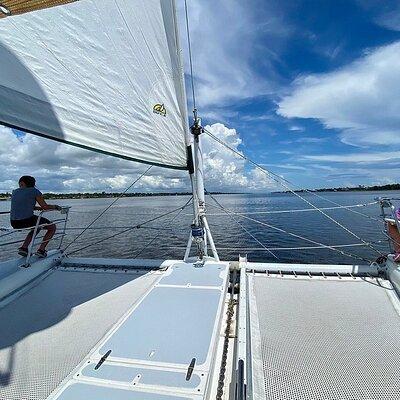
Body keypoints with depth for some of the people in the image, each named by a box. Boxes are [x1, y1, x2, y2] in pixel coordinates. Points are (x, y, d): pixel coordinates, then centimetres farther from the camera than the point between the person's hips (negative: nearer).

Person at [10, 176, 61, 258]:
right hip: (27, 220, -7)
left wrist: (39, 208, 26)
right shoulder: (34, 191, -3)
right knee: (52, 227, 13)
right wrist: (55, 207, 15)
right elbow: (45, 206, -2)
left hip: (14, 223, 7)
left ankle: (24, 248, 23)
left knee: (37, 227, 35)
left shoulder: (14, 192, 15)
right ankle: (41, 250, 6)